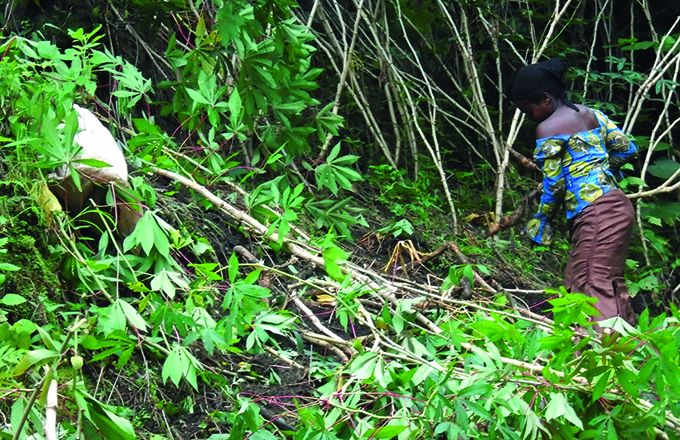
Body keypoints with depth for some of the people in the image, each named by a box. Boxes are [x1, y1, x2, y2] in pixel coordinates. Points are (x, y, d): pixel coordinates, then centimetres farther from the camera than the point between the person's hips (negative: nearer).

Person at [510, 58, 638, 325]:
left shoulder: (547, 128, -7)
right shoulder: (591, 114, 16)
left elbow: (553, 183, -7)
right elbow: (627, 148, 15)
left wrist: (542, 220, 7)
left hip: (594, 212, -9)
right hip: (617, 205, 9)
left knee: (594, 285, -13)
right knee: (611, 285, 12)